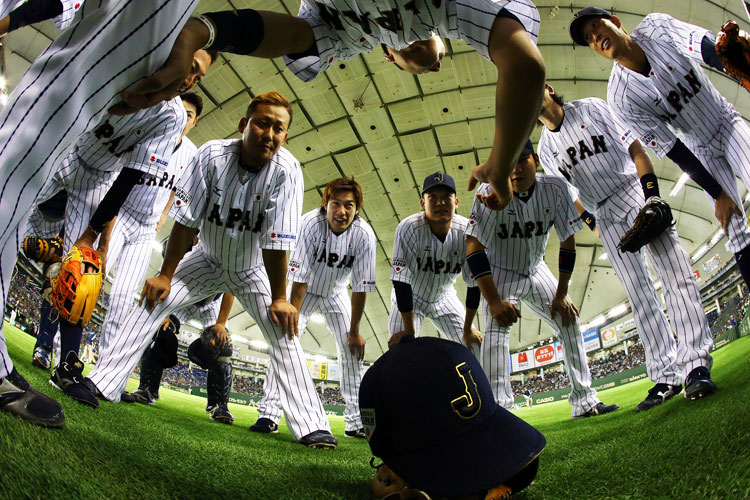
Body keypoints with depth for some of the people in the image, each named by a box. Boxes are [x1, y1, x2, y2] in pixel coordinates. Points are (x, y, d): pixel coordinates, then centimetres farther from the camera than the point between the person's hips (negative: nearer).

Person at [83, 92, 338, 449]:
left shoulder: (286, 170, -27)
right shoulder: (212, 155, -23)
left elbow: (276, 241, -27)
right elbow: (186, 220, -19)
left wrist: (279, 298, -24)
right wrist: (166, 275, -16)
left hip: (253, 270, -2)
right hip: (207, 260, 2)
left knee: (284, 334, -14)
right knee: (153, 299, -11)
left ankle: (311, 426, -13)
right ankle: (102, 383, 0)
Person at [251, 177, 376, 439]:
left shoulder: (364, 235, -27)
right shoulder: (310, 223, -32)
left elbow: (361, 288, -20)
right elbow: (299, 278, -30)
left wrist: (354, 331, -17)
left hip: (336, 295, 2)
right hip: (305, 290, -2)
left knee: (352, 349, -3)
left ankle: (356, 421, 7)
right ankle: (268, 414, -15)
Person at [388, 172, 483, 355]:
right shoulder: (408, 228, -30)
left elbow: (474, 282, -13)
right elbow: (401, 282, -29)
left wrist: (467, 328, -8)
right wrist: (409, 330, -27)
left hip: (444, 298, 3)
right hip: (409, 298, -3)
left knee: (474, 346, 1)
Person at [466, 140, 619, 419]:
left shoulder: (555, 189, -17)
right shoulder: (490, 194, -27)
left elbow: (567, 242, -8)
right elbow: (473, 249, -30)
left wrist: (561, 295, -9)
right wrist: (494, 301, -34)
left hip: (536, 271, 4)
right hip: (500, 273, -4)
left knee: (569, 320, 2)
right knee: (497, 326, -24)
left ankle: (584, 401, 13)